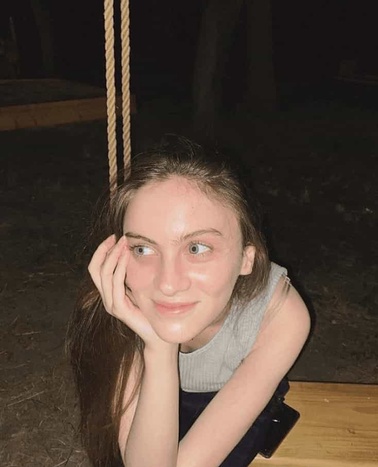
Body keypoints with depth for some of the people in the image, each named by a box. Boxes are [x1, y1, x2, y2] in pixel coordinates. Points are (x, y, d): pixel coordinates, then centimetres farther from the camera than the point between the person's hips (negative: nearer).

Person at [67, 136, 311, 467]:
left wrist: (162, 344, -44)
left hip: (239, 405, -2)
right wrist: (159, 349, -45)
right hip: (153, 402, 3)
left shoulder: (281, 315, -34)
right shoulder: (118, 307, -31)